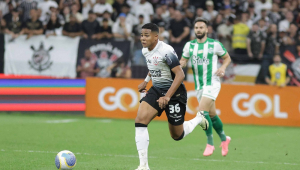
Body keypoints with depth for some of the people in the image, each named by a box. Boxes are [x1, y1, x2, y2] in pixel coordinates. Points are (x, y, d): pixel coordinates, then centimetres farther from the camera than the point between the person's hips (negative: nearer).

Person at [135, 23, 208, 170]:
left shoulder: (166, 51, -23)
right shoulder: (145, 51, 3)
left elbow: (180, 75, -25)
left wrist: (167, 97, -29)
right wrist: (146, 81, 28)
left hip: (174, 92, -7)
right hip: (156, 90, 7)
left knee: (177, 135, 4)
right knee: (140, 120, -16)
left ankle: (198, 119, 37)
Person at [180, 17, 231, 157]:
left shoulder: (214, 44, -4)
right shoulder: (189, 45, 6)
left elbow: (227, 58, 7)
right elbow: (183, 61, 12)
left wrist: (223, 68, -12)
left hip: (212, 82, -5)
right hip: (199, 85, 5)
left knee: (202, 110, -20)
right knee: (211, 114, 12)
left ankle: (210, 143, -9)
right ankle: (224, 139, 34)